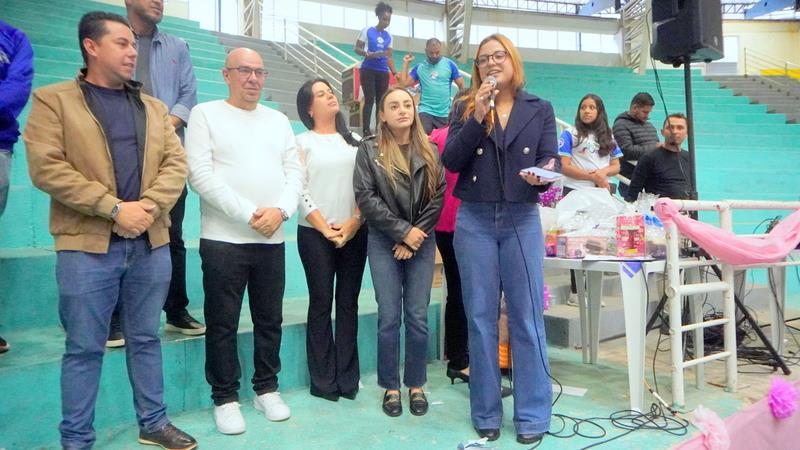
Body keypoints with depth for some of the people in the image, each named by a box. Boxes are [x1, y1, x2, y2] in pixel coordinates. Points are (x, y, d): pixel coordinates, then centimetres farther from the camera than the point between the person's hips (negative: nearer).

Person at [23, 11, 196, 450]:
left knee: (146, 339, 14)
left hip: (150, 243, 4)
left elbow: (176, 163, 5)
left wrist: (148, 206, -12)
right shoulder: (53, 99, 1)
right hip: (87, 245, -4)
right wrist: (115, 207, -16)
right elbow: (45, 167, -10)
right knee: (84, 347, 5)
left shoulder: (153, 107, 15)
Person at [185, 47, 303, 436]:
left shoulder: (279, 120, 14)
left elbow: (294, 172, 9)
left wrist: (280, 210, -11)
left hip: (273, 239, 4)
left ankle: (266, 389, 27)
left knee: (270, 319, 12)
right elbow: (200, 174, -11)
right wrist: (250, 214, -16)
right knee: (223, 324, 4)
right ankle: (225, 398, 19)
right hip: (223, 239, -4)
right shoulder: (205, 114, 1)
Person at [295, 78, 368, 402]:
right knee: (321, 302, 1)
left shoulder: (354, 141, 13)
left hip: (354, 233, 3)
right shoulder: (302, 142, 3)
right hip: (315, 233, -3)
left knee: (349, 302, 5)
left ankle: (348, 377, 13)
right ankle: (323, 380, 10)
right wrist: (325, 228, -11)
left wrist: (354, 222, -7)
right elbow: (299, 191, -5)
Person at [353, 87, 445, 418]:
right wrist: (402, 231, -13)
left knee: (417, 318, 3)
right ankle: (391, 387, 17)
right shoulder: (369, 150, 1)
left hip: (422, 242, 2)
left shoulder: (429, 151, 8)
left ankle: (416, 385, 19)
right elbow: (365, 197, -7)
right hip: (384, 242, -1)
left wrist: (416, 236, -9)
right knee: (389, 318, 1)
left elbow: (439, 196, 1)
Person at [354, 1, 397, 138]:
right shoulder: (367, 31, 0)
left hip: (383, 72, 4)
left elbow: (389, 57, 14)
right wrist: (370, 54, -18)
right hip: (368, 70, -4)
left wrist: (394, 72, 1)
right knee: (369, 100, -11)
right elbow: (357, 49, 0)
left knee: (381, 101, 3)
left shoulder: (388, 36, 11)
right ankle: (366, 131, -11)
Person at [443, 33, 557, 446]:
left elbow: (552, 159, 1)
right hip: (475, 221, 1)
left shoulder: (540, 109, 8)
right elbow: (451, 161, -4)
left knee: (527, 318, 2)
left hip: (522, 221, 0)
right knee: (480, 318, 6)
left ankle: (532, 416, 15)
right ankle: (486, 414, 19)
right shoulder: (465, 107, 7)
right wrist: (477, 117, -15)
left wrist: (543, 173, -22)